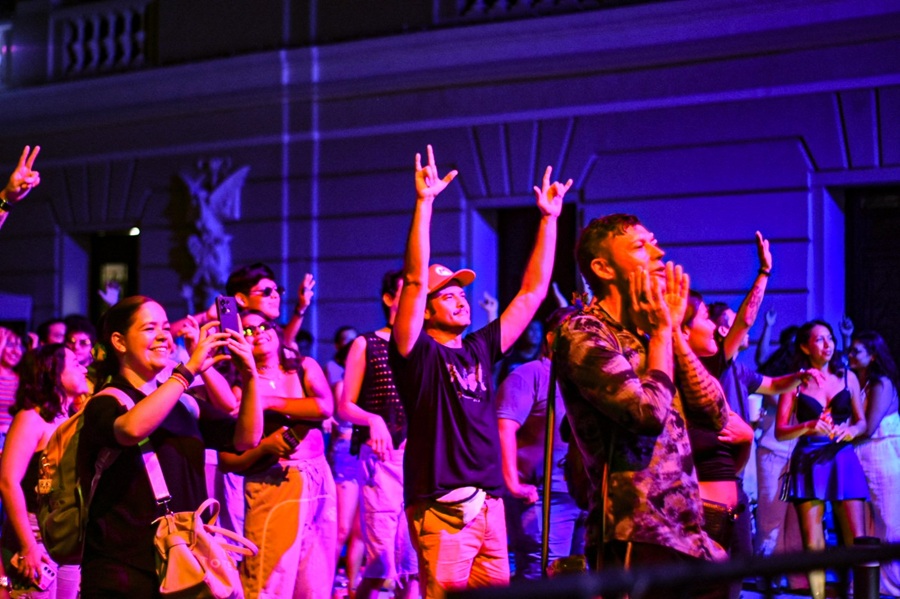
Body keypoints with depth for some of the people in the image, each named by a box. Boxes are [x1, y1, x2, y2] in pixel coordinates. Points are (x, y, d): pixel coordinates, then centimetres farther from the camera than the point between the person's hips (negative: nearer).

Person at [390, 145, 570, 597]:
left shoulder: (480, 350, 15)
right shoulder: (418, 353, -2)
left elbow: (533, 291, 18)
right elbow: (415, 280, -14)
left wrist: (548, 218, 16)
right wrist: (424, 203, -19)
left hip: (489, 503, 7)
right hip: (442, 506, -7)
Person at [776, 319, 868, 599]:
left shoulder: (847, 377, 9)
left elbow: (862, 422, 13)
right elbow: (780, 431, -1)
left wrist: (849, 431, -9)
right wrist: (808, 427, -18)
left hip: (842, 459, 1)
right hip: (808, 462, -1)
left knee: (857, 541, -8)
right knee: (812, 544, -3)